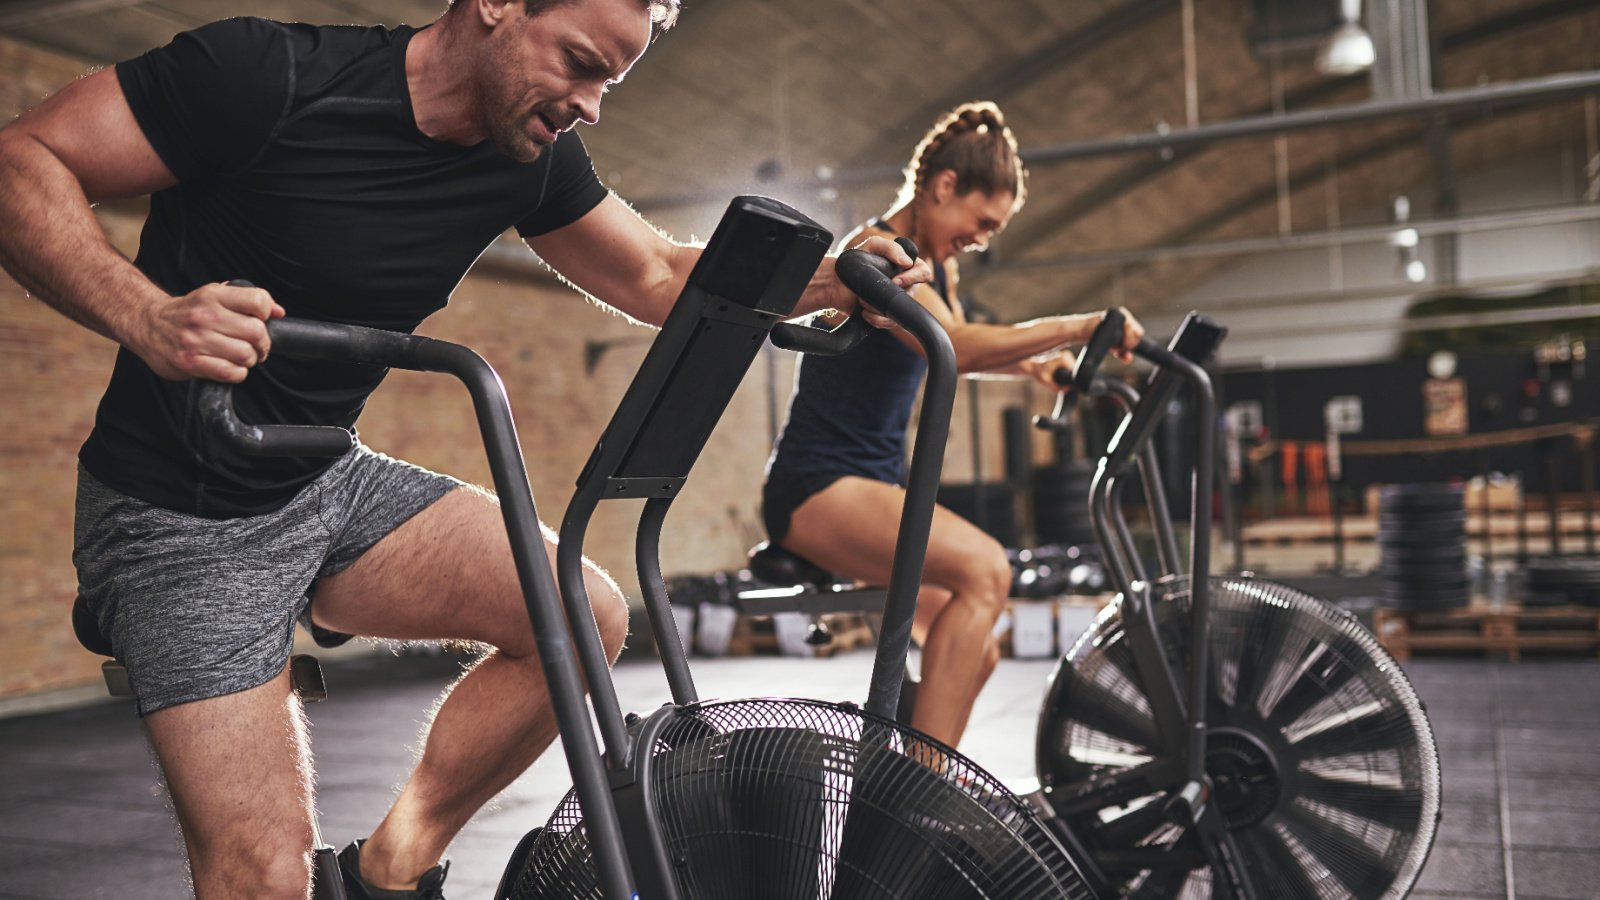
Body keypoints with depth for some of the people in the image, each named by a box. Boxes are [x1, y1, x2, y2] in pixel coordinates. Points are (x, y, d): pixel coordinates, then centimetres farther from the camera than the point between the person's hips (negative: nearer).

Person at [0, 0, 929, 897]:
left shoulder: (533, 153, -1)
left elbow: (660, 278, 6)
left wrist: (831, 276, -9)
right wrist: (147, 318, -36)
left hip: (330, 485, 6)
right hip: (180, 518, -6)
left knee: (589, 618, -9)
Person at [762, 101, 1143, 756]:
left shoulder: (935, 265, 15)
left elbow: (957, 348, 33)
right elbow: (955, 347, -31)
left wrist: (1034, 365, 15)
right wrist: (1079, 326, -29)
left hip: (873, 486, 10)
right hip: (819, 487, -10)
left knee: (976, 653, 11)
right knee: (983, 569, -32)